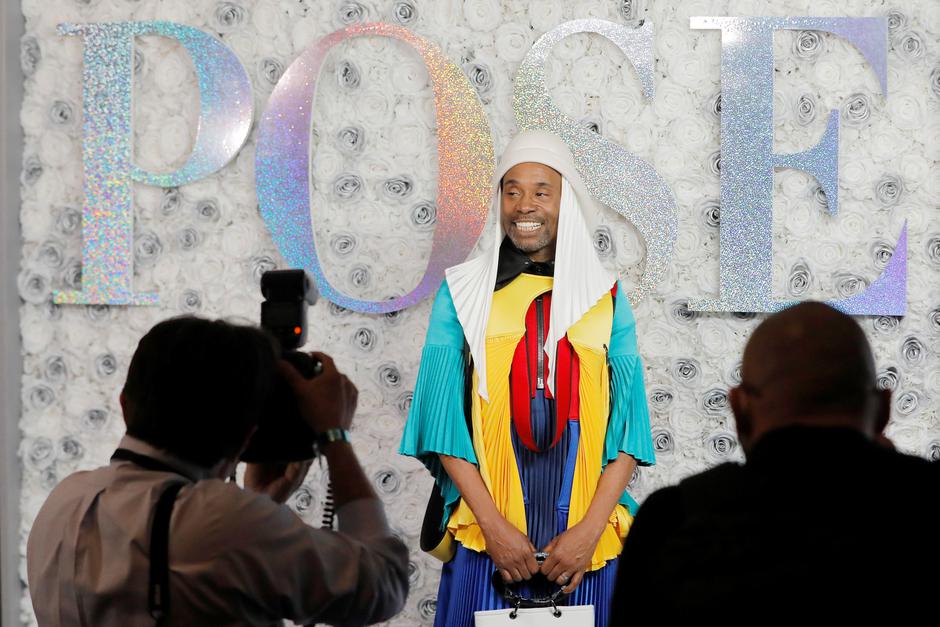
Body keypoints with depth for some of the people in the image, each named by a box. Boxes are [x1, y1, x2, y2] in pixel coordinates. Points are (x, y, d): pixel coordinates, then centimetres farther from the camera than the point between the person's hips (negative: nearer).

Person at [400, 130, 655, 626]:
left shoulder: (605, 297, 7)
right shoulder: (464, 292, 5)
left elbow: (628, 422, 3)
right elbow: (443, 417, 0)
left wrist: (590, 529, -9)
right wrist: (494, 526, -10)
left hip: (585, 541, 1)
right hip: (486, 537, -1)